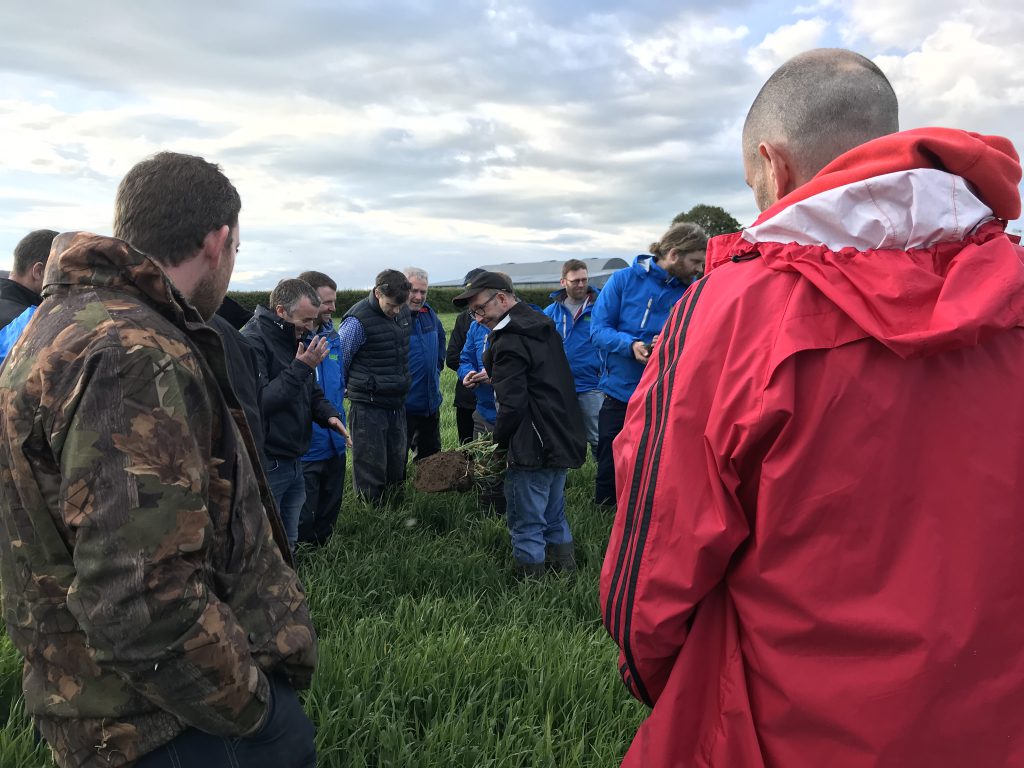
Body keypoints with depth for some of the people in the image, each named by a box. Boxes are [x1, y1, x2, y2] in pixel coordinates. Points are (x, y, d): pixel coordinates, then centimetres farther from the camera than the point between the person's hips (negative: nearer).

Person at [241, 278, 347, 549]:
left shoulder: (295, 339, 12)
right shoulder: (252, 341, -16)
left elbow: (311, 391, 20)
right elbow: (257, 401, -25)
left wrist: (328, 414, -1)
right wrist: (300, 368, -24)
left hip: (293, 462, 8)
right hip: (265, 466, -8)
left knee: (288, 544, 18)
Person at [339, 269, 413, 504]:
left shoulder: (404, 313, 5)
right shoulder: (358, 321, -17)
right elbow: (337, 363, -10)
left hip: (397, 403, 7)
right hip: (368, 407, -7)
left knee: (397, 464, 14)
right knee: (371, 469, 1)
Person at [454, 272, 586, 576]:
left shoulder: (510, 340, -17)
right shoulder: (543, 326, 12)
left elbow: (512, 404, -20)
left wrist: (499, 442, -6)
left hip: (532, 448, -10)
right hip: (564, 440, 10)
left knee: (526, 524, 3)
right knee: (554, 517, 21)